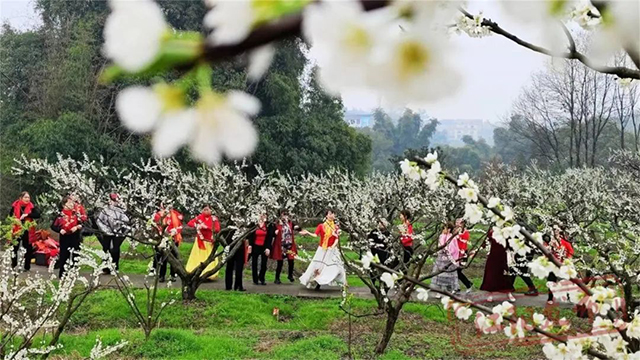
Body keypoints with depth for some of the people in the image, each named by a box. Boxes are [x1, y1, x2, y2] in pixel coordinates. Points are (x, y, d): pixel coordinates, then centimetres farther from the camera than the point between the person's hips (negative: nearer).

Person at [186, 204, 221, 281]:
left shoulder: (214, 219, -2)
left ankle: (209, 275, 1)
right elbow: (189, 223, -2)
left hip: (209, 242, -1)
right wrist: (197, 225, -19)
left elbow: (217, 229, -13)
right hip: (200, 241, 1)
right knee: (198, 258, 1)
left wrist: (206, 227, -19)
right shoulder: (199, 217, 2)